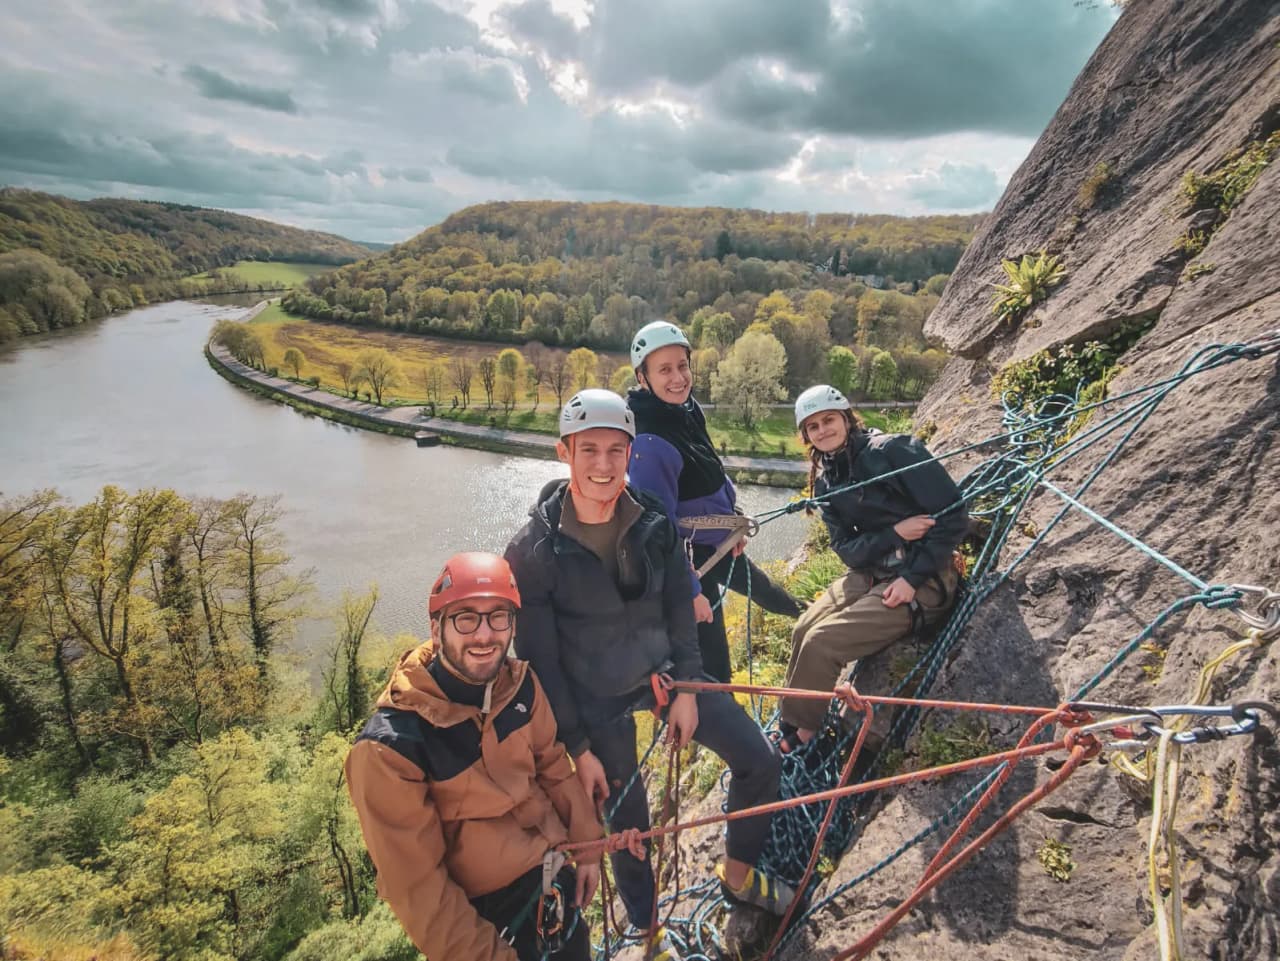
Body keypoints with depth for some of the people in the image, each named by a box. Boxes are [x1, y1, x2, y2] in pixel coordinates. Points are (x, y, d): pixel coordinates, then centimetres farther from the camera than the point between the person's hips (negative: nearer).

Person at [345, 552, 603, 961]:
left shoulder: (519, 683, -13)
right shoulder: (389, 747, -28)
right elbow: (415, 884, -21)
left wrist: (586, 842, 3)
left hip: (558, 875, 5)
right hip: (488, 911, -5)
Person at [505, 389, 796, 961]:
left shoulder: (653, 521, -10)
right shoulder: (533, 550, -21)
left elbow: (679, 607, 1)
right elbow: (540, 661, -14)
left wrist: (687, 687, -2)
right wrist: (578, 748, -11)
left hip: (666, 671, 4)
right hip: (599, 701, -4)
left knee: (760, 761, 5)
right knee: (627, 820, 10)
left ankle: (737, 875, 32)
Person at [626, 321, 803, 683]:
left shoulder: (687, 408, -4)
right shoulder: (649, 443, -31)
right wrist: (689, 590, -24)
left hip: (716, 543, 9)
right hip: (689, 557, -9)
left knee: (760, 588, 36)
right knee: (712, 665, -1)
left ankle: (804, 616, 66)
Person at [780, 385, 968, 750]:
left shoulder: (892, 451, -15)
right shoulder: (825, 481, 6)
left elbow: (954, 515, -16)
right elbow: (846, 548, 0)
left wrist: (912, 579, -19)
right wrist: (894, 533, -19)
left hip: (923, 579, -7)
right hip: (869, 574, 7)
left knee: (822, 642, -17)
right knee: (804, 630, -7)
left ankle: (795, 735, 4)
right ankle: (792, 722, 12)